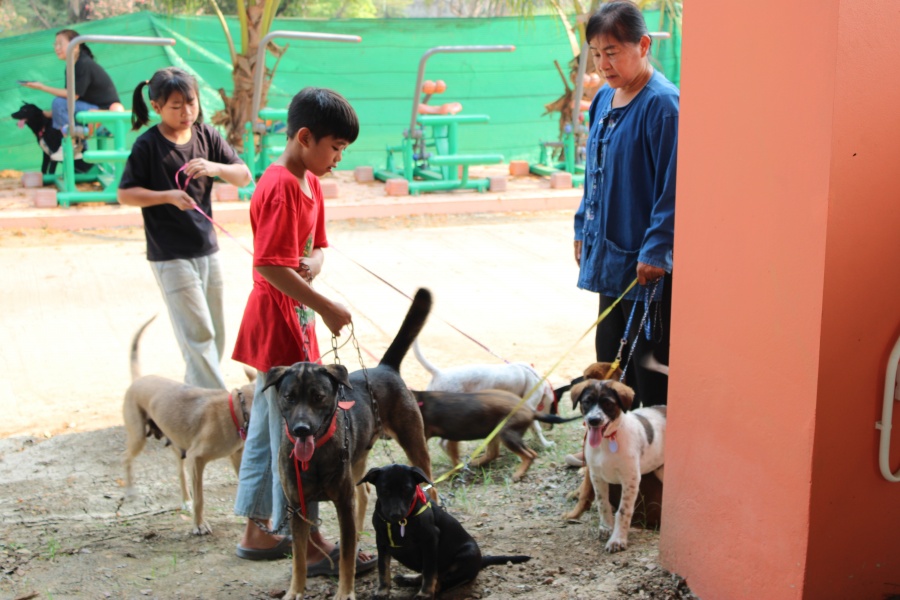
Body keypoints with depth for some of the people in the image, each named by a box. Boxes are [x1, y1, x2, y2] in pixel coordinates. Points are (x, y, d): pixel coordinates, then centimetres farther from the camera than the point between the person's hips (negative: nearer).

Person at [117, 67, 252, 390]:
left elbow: (244, 176, 2)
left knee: (215, 334, 12)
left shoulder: (206, 135, 3)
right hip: (170, 255, -6)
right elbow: (125, 194, -7)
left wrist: (215, 167, -18)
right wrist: (168, 196, -21)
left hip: (207, 248, 6)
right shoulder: (148, 145, -10)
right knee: (198, 334, -8)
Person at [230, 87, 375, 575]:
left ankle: (257, 533, 26)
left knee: (267, 431, 16)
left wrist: (311, 264, -9)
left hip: (292, 321, 10)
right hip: (280, 321, -10)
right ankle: (310, 546, 4)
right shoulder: (281, 188, -19)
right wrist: (326, 308, -20)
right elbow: (270, 265, -25)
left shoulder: (309, 182, 11)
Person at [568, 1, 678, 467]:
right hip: (609, 251, 9)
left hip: (647, 260, -9)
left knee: (650, 363, 0)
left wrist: (655, 249, -20)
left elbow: (672, 185, -19)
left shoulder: (661, 104, -17)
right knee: (610, 356, 18)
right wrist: (585, 229, 18)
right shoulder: (603, 99, 9)